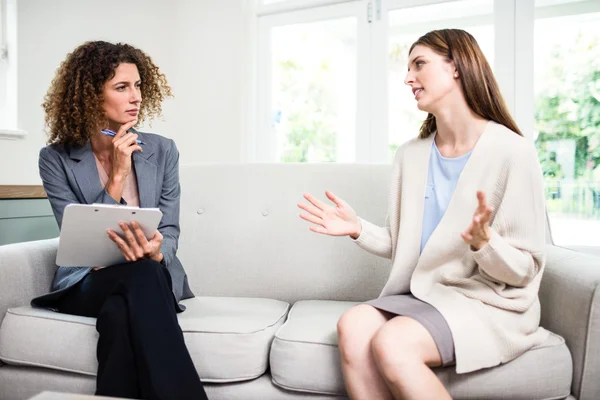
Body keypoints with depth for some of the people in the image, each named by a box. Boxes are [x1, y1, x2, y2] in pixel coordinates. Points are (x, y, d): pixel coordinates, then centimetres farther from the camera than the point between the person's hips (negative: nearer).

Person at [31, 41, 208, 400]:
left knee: (121, 314, -34)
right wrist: (117, 177, -17)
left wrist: (154, 251, -27)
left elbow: (170, 233, -2)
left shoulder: (162, 151, 0)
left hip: (153, 281, 1)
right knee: (140, 274, -34)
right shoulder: (56, 158, -4)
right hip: (87, 284, -1)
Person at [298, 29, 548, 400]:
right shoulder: (411, 155, 7)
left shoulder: (512, 152, -10)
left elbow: (524, 270, -9)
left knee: (392, 343, -30)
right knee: (353, 325, -25)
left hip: (490, 304, -4)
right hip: (422, 293, 5)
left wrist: (483, 241, -28)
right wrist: (358, 228, -5)